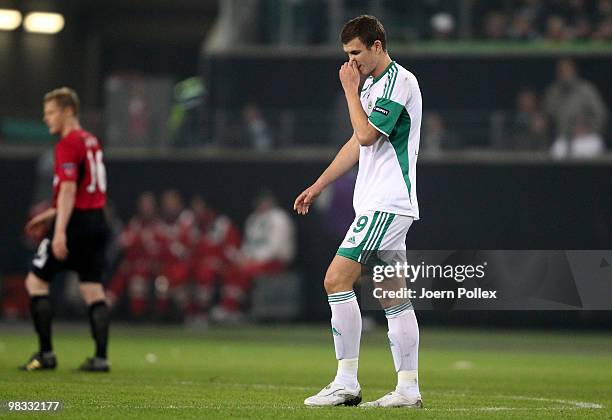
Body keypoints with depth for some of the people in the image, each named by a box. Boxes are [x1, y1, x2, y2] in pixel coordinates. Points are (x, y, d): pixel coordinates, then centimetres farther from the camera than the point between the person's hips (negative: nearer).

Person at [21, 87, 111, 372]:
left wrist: (60, 231, -25)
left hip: (75, 222, -8)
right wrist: (49, 215, 27)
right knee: (93, 290, 6)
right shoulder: (91, 142, 16)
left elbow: (69, 189, -20)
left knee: (35, 282, 2)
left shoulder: (68, 144, -11)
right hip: (97, 222, 8)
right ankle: (101, 357, 0)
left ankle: (46, 354, -1)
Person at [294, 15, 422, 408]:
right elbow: (357, 143, 26)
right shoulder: (372, 84, 18)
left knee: (337, 280, -14)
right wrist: (318, 186, 25)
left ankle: (347, 382, -14)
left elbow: (366, 134, -19)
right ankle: (409, 388, 7)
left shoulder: (400, 81, -12)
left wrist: (351, 90, -7)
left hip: (386, 205, -10)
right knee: (394, 298, 7)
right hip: (379, 203, 10)